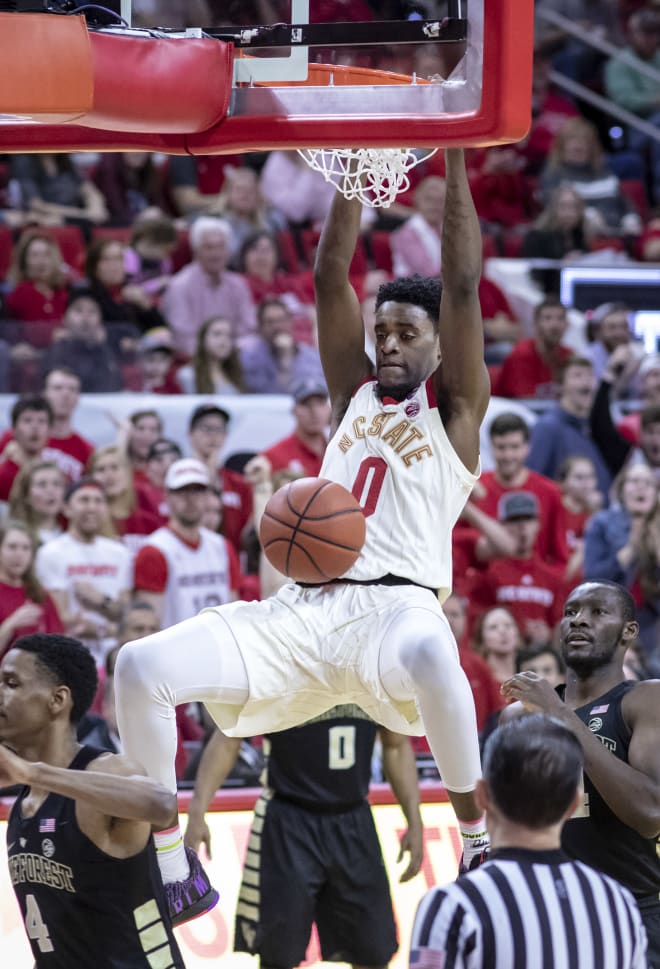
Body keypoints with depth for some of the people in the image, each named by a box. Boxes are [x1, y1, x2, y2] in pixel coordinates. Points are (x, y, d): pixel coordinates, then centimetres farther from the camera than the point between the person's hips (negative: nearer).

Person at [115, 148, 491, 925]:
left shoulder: (454, 408, 11)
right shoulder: (354, 393, 24)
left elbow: (462, 286, 1)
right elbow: (330, 276, 18)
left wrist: (455, 158, 0)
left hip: (395, 604, -5)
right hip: (302, 609, 5)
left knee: (429, 654, -43)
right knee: (140, 668, -14)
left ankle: (480, 850, -27)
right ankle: (174, 875, -4)